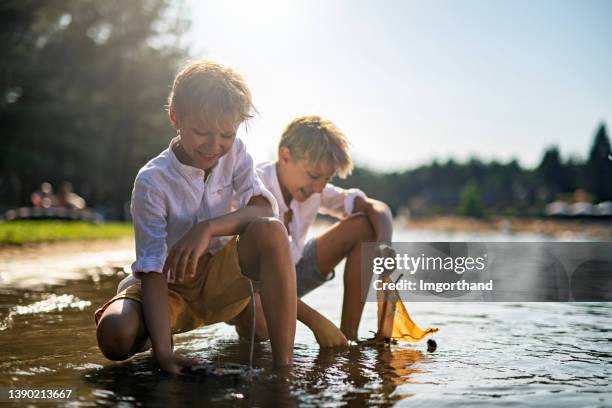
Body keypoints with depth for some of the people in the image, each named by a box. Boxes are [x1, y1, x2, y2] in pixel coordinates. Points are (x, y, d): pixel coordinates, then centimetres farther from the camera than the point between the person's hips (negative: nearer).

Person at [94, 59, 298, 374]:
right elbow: (152, 269, -25)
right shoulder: (152, 180, -20)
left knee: (271, 231, -29)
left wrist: (208, 228, -35)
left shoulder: (234, 152, -6)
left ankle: (284, 362, -22)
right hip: (172, 286, -2)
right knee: (114, 336, -31)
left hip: (221, 276, 2)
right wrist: (163, 351, -35)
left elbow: (263, 208, -18)